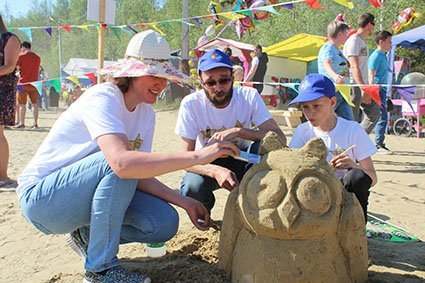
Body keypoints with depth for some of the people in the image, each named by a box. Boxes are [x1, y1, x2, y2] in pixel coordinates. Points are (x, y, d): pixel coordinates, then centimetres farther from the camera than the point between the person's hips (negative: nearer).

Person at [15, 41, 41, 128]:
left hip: (23, 83, -4)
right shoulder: (37, 57, 9)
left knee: (22, 104, 3)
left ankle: (21, 123, 2)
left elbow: (17, 68, -3)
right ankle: (35, 123, 4)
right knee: (35, 104, 5)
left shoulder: (21, 56, -4)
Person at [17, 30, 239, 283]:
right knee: (121, 165, -34)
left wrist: (183, 201, -14)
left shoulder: (146, 113, 1)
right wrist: (197, 156, -44)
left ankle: (88, 236, 11)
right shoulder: (103, 99, -24)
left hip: (87, 193, 7)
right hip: (41, 197, -7)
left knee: (165, 223, -11)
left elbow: (139, 176, -2)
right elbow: (122, 163, -42)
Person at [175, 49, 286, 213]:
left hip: (241, 158, 1)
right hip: (208, 163, 0)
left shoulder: (249, 96, -16)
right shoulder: (191, 103, -19)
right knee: (192, 189, -33)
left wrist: (239, 131, -36)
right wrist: (216, 171, -41)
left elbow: (280, 138, -23)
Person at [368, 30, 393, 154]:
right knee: (382, 117, -10)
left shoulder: (383, 56, 17)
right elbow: (371, 77, -17)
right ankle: (378, 145, -4)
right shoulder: (375, 56, -12)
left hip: (382, 90, 9)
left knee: (382, 117, 10)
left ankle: (379, 144, 16)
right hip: (377, 90, -9)